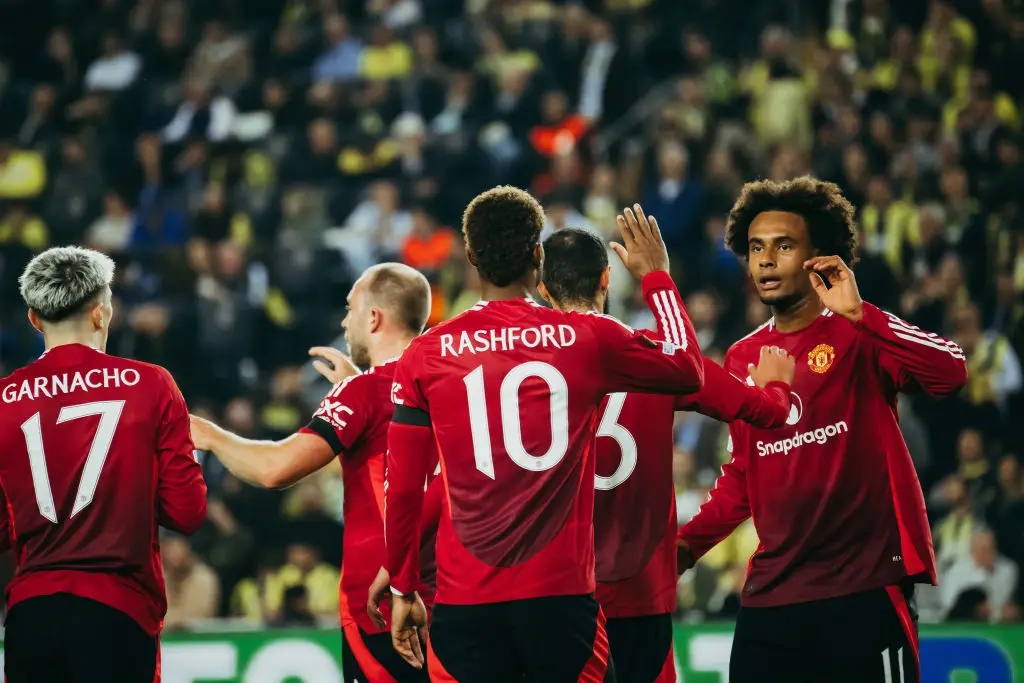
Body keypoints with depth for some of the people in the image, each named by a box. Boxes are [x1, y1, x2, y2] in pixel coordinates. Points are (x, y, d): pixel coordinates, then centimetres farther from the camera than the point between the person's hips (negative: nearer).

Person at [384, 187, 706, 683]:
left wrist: (404, 589, 15)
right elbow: (688, 372, 18)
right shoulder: (589, 339, 1)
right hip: (562, 595, 0)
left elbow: (402, 489, 4)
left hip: (465, 604, 1)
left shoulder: (424, 357, 2)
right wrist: (655, 275, 30)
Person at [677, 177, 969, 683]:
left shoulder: (858, 336, -3)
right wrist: (688, 542, 13)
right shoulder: (742, 359, 14)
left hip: (864, 588, -5)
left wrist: (857, 314, -27)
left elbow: (950, 374, -22)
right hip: (770, 597, 5)